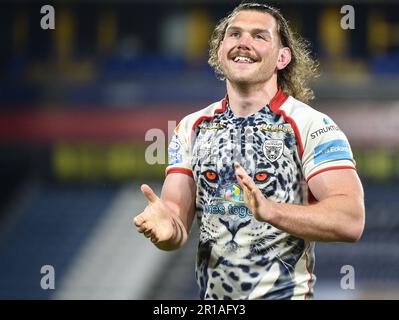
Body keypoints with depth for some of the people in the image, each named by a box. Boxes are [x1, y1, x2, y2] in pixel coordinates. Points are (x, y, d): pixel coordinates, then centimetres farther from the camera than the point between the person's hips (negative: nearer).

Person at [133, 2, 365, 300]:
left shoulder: (312, 126, -10)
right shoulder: (192, 128, 4)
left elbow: (350, 221, -21)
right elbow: (179, 228, 0)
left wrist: (269, 211, -35)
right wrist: (168, 228, -24)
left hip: (284, 294, -4)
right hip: (210, 296, 4)